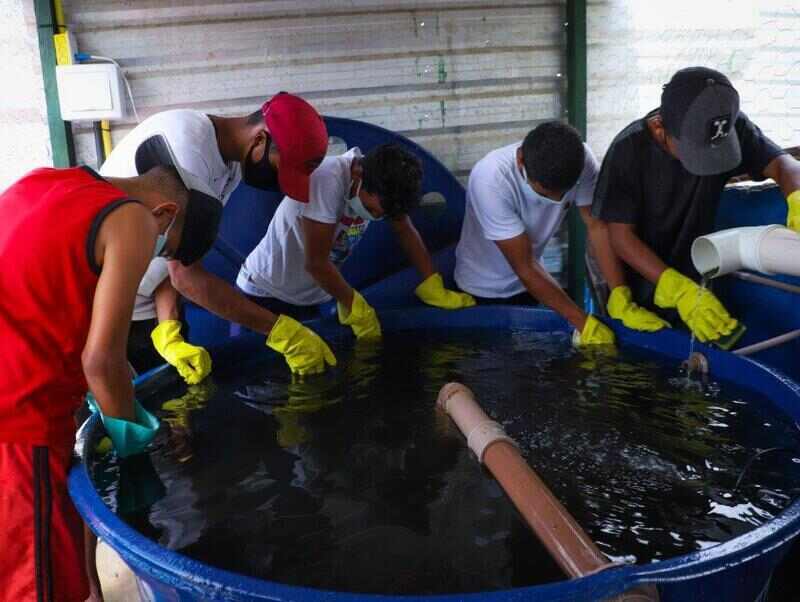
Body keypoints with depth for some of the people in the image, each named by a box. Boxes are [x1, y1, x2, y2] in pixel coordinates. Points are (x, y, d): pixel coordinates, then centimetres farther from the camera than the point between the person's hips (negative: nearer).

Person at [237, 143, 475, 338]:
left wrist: (435, 290, -5)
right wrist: (356, 308, -17)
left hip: (312, 298, 6)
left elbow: (405, 231, 0)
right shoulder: (327, 179, -34)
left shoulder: (382, 183, -14)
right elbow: (316, 263, -29)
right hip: (265, 295, -6)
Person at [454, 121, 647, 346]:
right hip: (483, 291, -4)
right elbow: (524, 267, -32)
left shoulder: (580, 159, -24)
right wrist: (585, 324, -33)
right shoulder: (490, 179, -35)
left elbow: (597, 225, -17)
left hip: (527, 286, 4)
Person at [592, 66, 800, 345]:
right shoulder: (629, 150, -25)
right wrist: (679, 290, -35)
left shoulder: (734, 128, -15)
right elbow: (621, 236, -23)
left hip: (693, 277, 3)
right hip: (638, 282, -3)